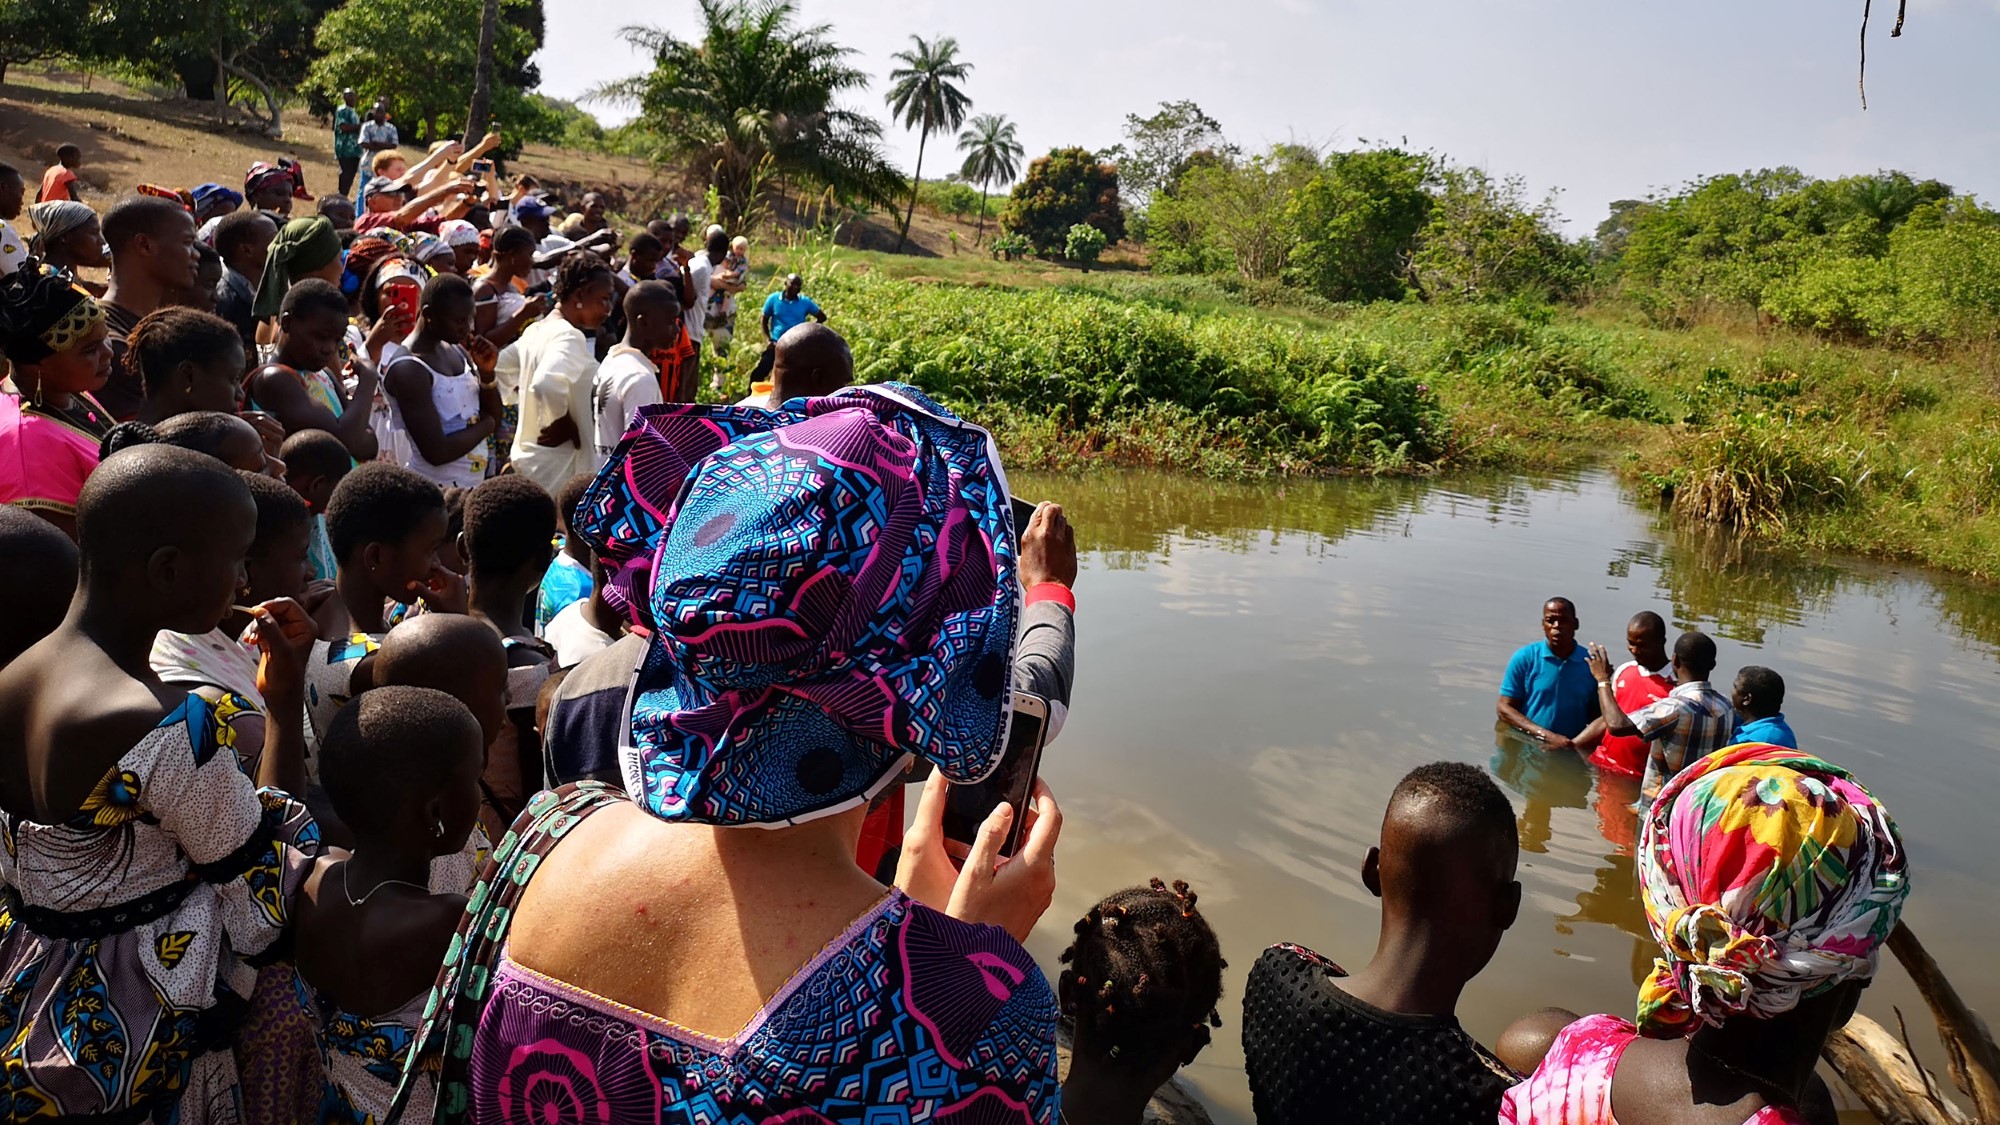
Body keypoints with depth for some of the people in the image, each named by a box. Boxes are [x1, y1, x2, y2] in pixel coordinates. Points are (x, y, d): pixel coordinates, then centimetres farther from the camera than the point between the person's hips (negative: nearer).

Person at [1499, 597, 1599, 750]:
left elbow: (1597, 718, 7)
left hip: (1570, 754, 1)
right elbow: (1504, 708, 0)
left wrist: (1571, 745, -12)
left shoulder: (1591, 664, 4)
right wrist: (1547, 736, -11)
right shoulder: (1525, 658, 1)